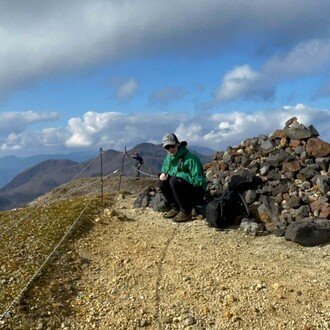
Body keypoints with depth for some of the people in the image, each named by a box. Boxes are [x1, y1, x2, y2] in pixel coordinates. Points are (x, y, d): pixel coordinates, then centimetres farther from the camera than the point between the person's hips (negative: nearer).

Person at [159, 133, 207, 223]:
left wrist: (180, 175, -26)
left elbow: (199, 181, -26)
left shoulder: (190, 159, -23)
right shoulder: (169, 158, 1)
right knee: (162, 182, -8)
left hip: (197, 193, -7)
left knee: (174, 181, -29)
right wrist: (163, 174, -6)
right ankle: (175, 208, 2)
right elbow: (164, 169, 19)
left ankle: (186, 212, -16)